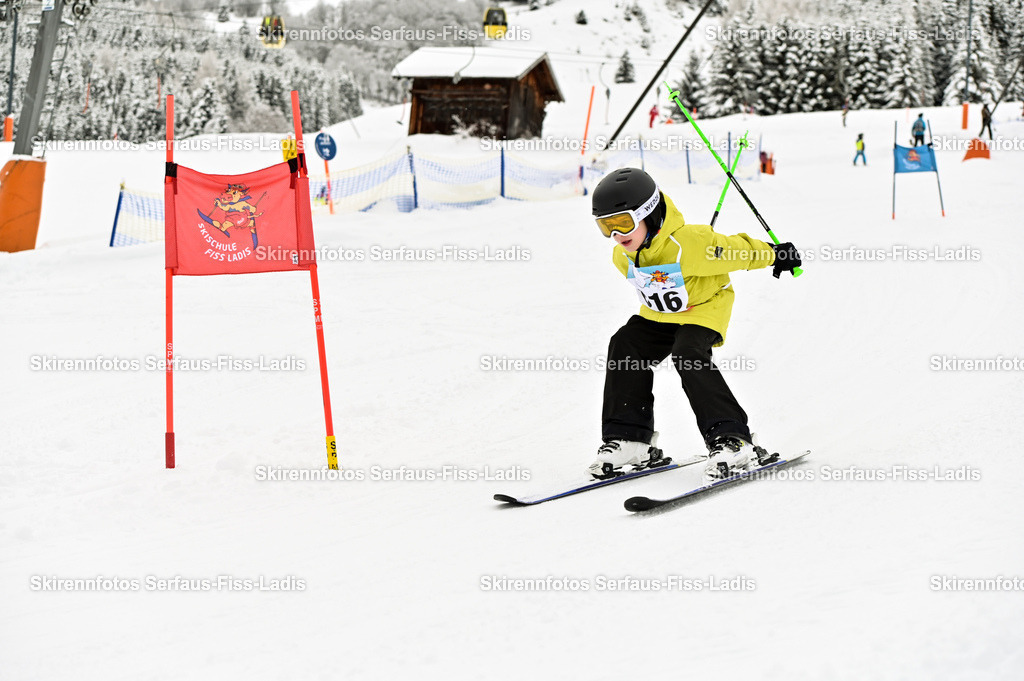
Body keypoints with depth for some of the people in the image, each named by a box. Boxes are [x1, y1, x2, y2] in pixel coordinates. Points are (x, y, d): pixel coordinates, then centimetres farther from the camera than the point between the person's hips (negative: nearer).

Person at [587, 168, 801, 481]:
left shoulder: (689, 243, -32)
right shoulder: (622, 257, -9)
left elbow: (734, 250, -18)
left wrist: (775, 255, -6)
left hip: (705, 309, -7)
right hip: (658, 316, 7)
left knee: (688, 355, -31)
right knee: (625, 347, -12)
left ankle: (732, 440, -28)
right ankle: (628, 438, -6)